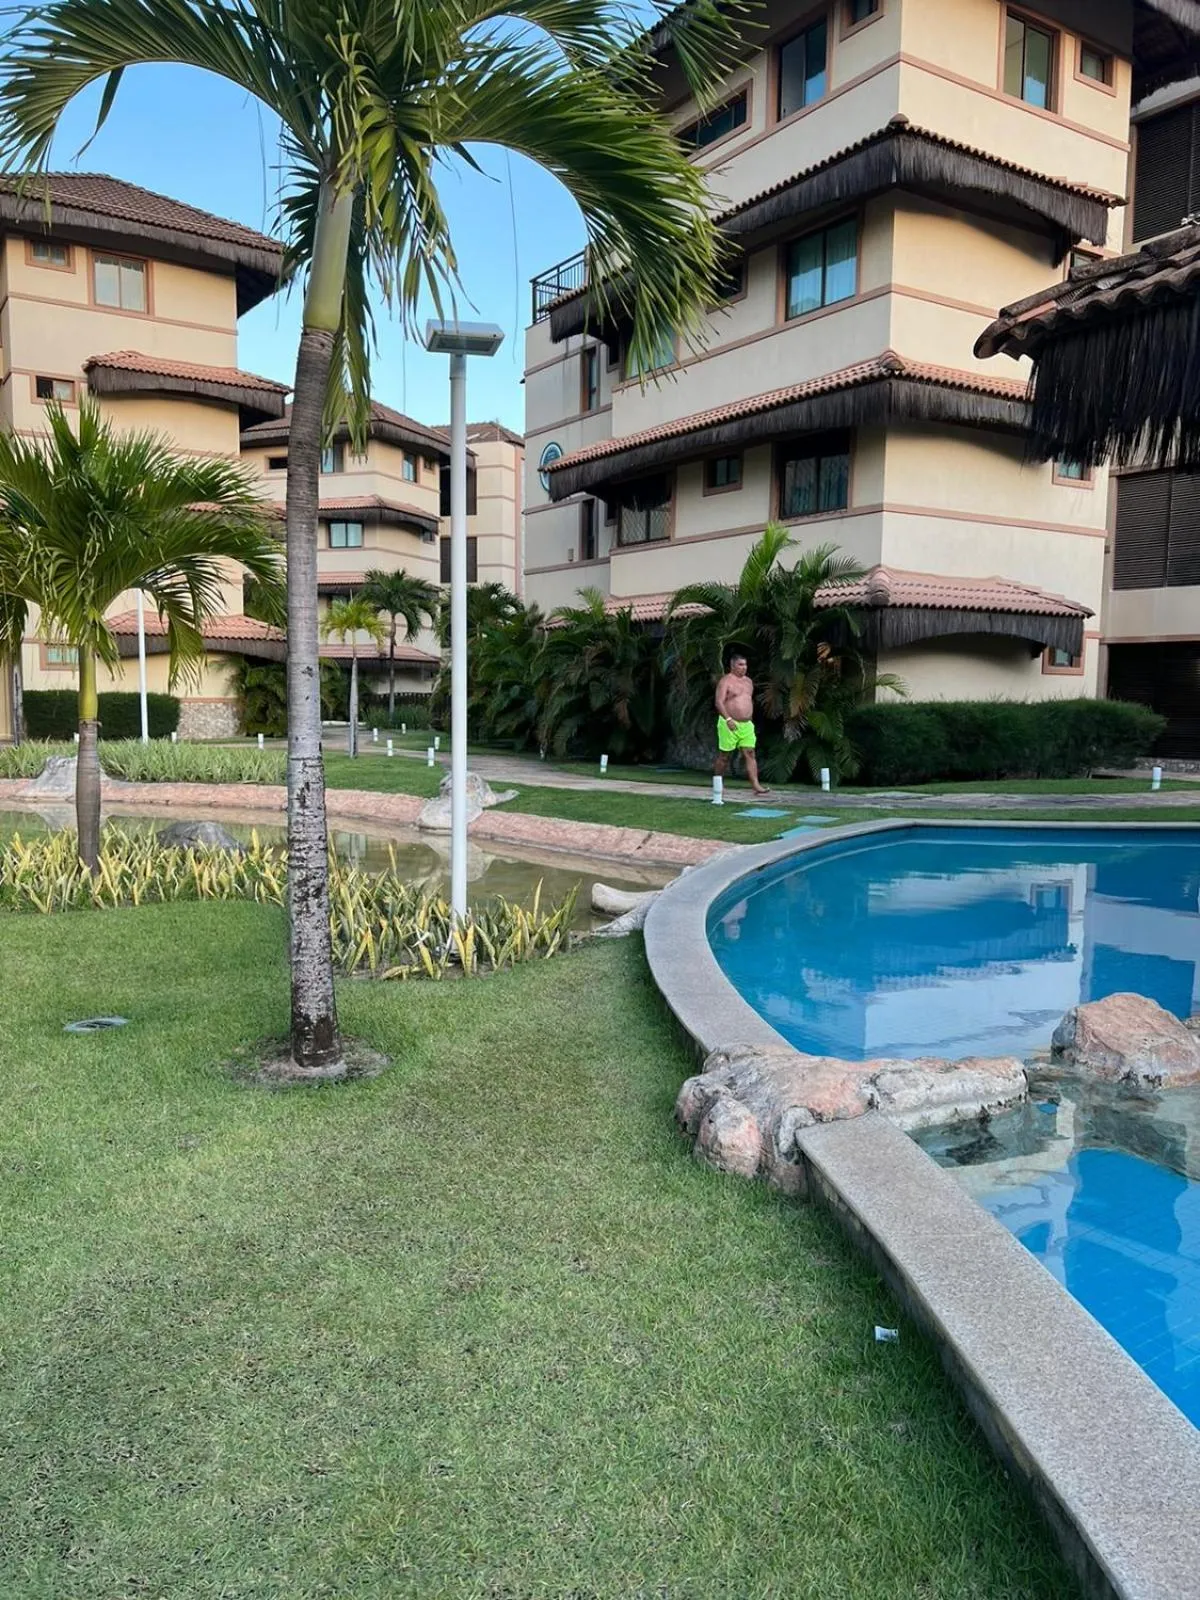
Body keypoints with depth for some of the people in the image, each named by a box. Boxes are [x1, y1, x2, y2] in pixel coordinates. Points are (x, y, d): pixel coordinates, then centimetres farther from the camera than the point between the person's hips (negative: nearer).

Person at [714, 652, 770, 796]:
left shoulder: (748, 681, 15)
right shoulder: (725, 681, -7)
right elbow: (719, 702, -17)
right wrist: (728, 719, -29)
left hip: (746, 725, 6)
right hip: (729, 724, -6)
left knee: (750, 754, -5)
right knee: (724, 755, 2)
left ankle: (756, 785, -11)